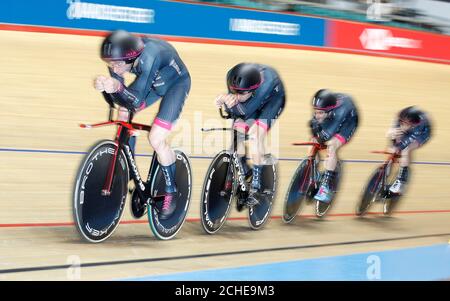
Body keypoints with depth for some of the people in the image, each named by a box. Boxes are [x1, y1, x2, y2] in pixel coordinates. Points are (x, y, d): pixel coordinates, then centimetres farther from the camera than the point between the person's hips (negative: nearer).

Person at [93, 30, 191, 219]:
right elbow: (118, 98, -19)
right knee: (123, 111, -7)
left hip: (176, 84, -7)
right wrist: (105, 86, -41)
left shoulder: (148, 57, -42)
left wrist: (118, 88, -61)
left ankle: (171, 192, 4)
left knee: (156, 139, -17)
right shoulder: (118, 57, -23)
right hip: (153, 82, 7)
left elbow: (138, 102, -42)